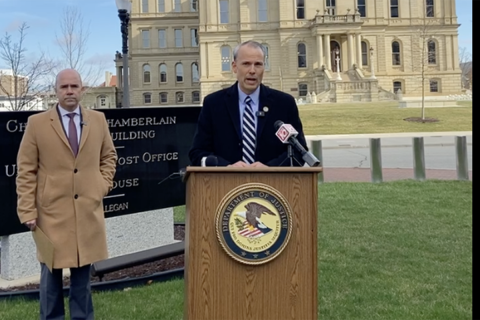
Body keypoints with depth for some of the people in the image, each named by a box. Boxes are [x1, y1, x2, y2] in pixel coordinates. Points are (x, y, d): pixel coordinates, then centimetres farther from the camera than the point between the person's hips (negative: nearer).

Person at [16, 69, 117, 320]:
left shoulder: (98, 120, 8)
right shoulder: (37, 123, -2)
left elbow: (109, 155, 20)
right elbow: (26, 171, -2)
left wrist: (104, 184, 4)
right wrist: (28, 211, -7)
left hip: (88, 210, 2)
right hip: (52, 211, -2)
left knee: (82, 273, 10)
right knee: (51, 273, 7)